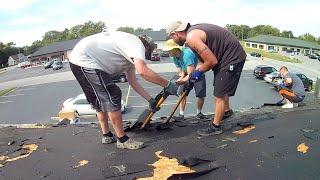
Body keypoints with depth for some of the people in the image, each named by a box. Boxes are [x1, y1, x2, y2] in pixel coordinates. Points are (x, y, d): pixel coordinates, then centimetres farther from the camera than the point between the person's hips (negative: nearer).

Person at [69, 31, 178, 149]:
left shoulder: (130, 53, 19)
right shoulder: (137, 43, -10)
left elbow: (133, 81, 15)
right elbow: (142, 71, -30)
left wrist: (150, 100, 12)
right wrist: (167, 84, -21)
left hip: (79, 60, 11)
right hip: (84, 59, -11)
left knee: (100, 101, 18)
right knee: (112, 98, -11)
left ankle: (107, 136, 29)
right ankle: (122, 140, -1)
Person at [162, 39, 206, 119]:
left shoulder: (187, 54, -37)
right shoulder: (175, 58, -13)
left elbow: (191, 74, -39)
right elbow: (181, 73, -11)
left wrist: (180, 81, -42)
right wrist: (180, 78, -33)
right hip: (187, 74, 6)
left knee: (201, 95, -9)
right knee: (182, 93, -4)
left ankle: (199, 112, 17)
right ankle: (181, 114, 9)